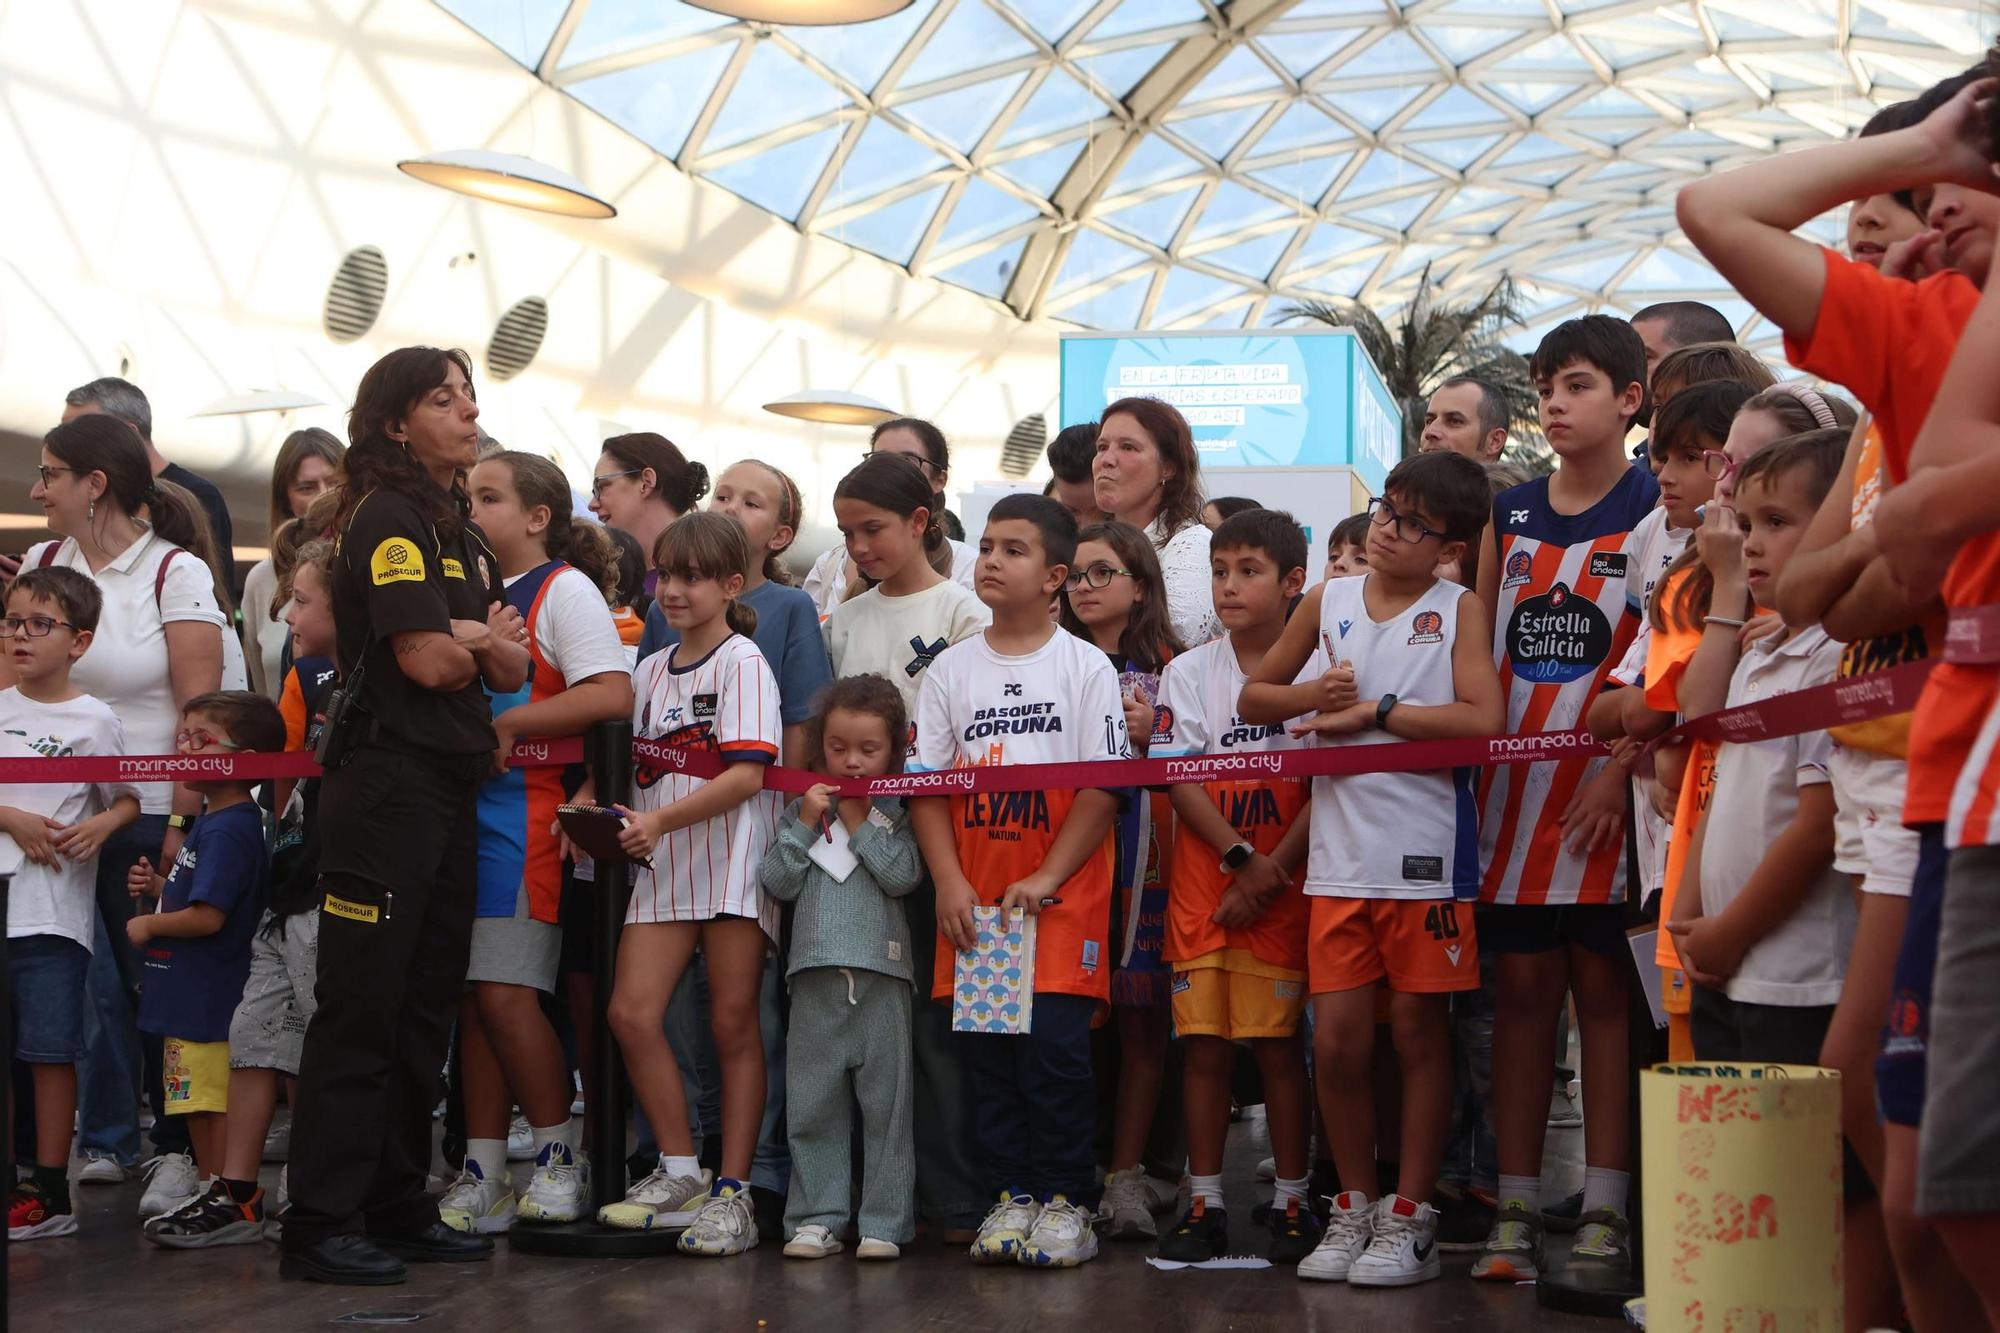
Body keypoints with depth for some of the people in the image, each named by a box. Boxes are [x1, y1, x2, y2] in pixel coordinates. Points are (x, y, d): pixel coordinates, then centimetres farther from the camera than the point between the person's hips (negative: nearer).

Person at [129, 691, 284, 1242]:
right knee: (201, 1105, 17)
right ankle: (214, 1194, 25)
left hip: (208, 999, -11)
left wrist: (148, 924, -10)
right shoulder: (213, 822, 14)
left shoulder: (227, 830, -19)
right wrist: (158, 886, 9)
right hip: (191, 997, 11)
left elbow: (207, 916, -25)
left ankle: (229, 1201, 2)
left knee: (215, 1103, -4)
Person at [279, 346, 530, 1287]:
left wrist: (478, 638, -9)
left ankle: (397, 1208, 18)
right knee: (361, 1008, -7)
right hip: (388, 782, -9)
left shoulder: (461, 534, 19)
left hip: (450, 787, 9)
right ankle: (320, 1224, -4)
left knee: (427, 1008, 11)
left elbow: (512, 668, 12)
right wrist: (480, 648, 3)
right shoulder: (388, 518, -9)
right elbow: (425, 659, -18)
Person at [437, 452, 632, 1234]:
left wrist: (511, 724, -17)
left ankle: (560, 1157, 5)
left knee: (504, 991, -10)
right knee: (472, 995, 6)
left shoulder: (563, 588, -4)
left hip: (526, 807, -7)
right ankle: (482, 1180, 11)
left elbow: (613, 695, -17)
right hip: (465, 805, 7)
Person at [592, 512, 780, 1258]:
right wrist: (594, 802, 0)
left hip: (733, 861, -6)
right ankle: (680, 1174, 6)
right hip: (663, 866, 6)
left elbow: (747, 775, -15)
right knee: (631, 1013, -7)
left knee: (733, 1025, -1)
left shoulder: (743, 663, -5)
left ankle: (732, 1192, 5)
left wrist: (662, 821, -23)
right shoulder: (652, 671, 16)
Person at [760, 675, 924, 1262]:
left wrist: (861, 820, -7)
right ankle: (817, 1218, 11)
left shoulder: (897, 813, 5)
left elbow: (903, 876, -10)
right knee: (812, 1104, 4)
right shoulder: (802, 808, 11)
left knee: (886, 1102, 0)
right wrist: (806, 824, -5)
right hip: (816, 974, 2)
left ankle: (885, 1223, 5)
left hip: (882, 976, -2)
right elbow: (778, 881, 3)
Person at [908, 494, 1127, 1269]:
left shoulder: (1086, 667, 1)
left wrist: (1047, 878, -13)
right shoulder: (951, 670, 9)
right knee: (985, 1046, 3)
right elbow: (927, 787, 6)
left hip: (1062, 893, -3)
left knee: (1055, 1045, -9)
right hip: (974, 895, 3)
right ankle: (1009, 1195, 13)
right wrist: (949, 883, -6)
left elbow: (1103, 789, -5)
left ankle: (1064, 1199, 3)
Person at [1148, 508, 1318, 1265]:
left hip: (1283, 886, -2)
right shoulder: (1189, 673, 6)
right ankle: (1204, 1203, 9)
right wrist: (1240, 857, -13)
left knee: (1278, 1042, 0)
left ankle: (1291, 1202, 9)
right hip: (1202, 882, 2)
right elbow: (1180, 782, -1)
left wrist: (1271, 874, -13)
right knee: (1204, 1043, 2)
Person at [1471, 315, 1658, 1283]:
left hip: (1606, 785, -4)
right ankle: (1517, 1209, 9)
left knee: (1602, 984, -2)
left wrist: (1618, 773, -16)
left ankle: (1604, 1213, 2)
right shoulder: (1509, 515, 13)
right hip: (1514, 778, 4)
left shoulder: (1657, 511, -1)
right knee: (1520, 985, 4)